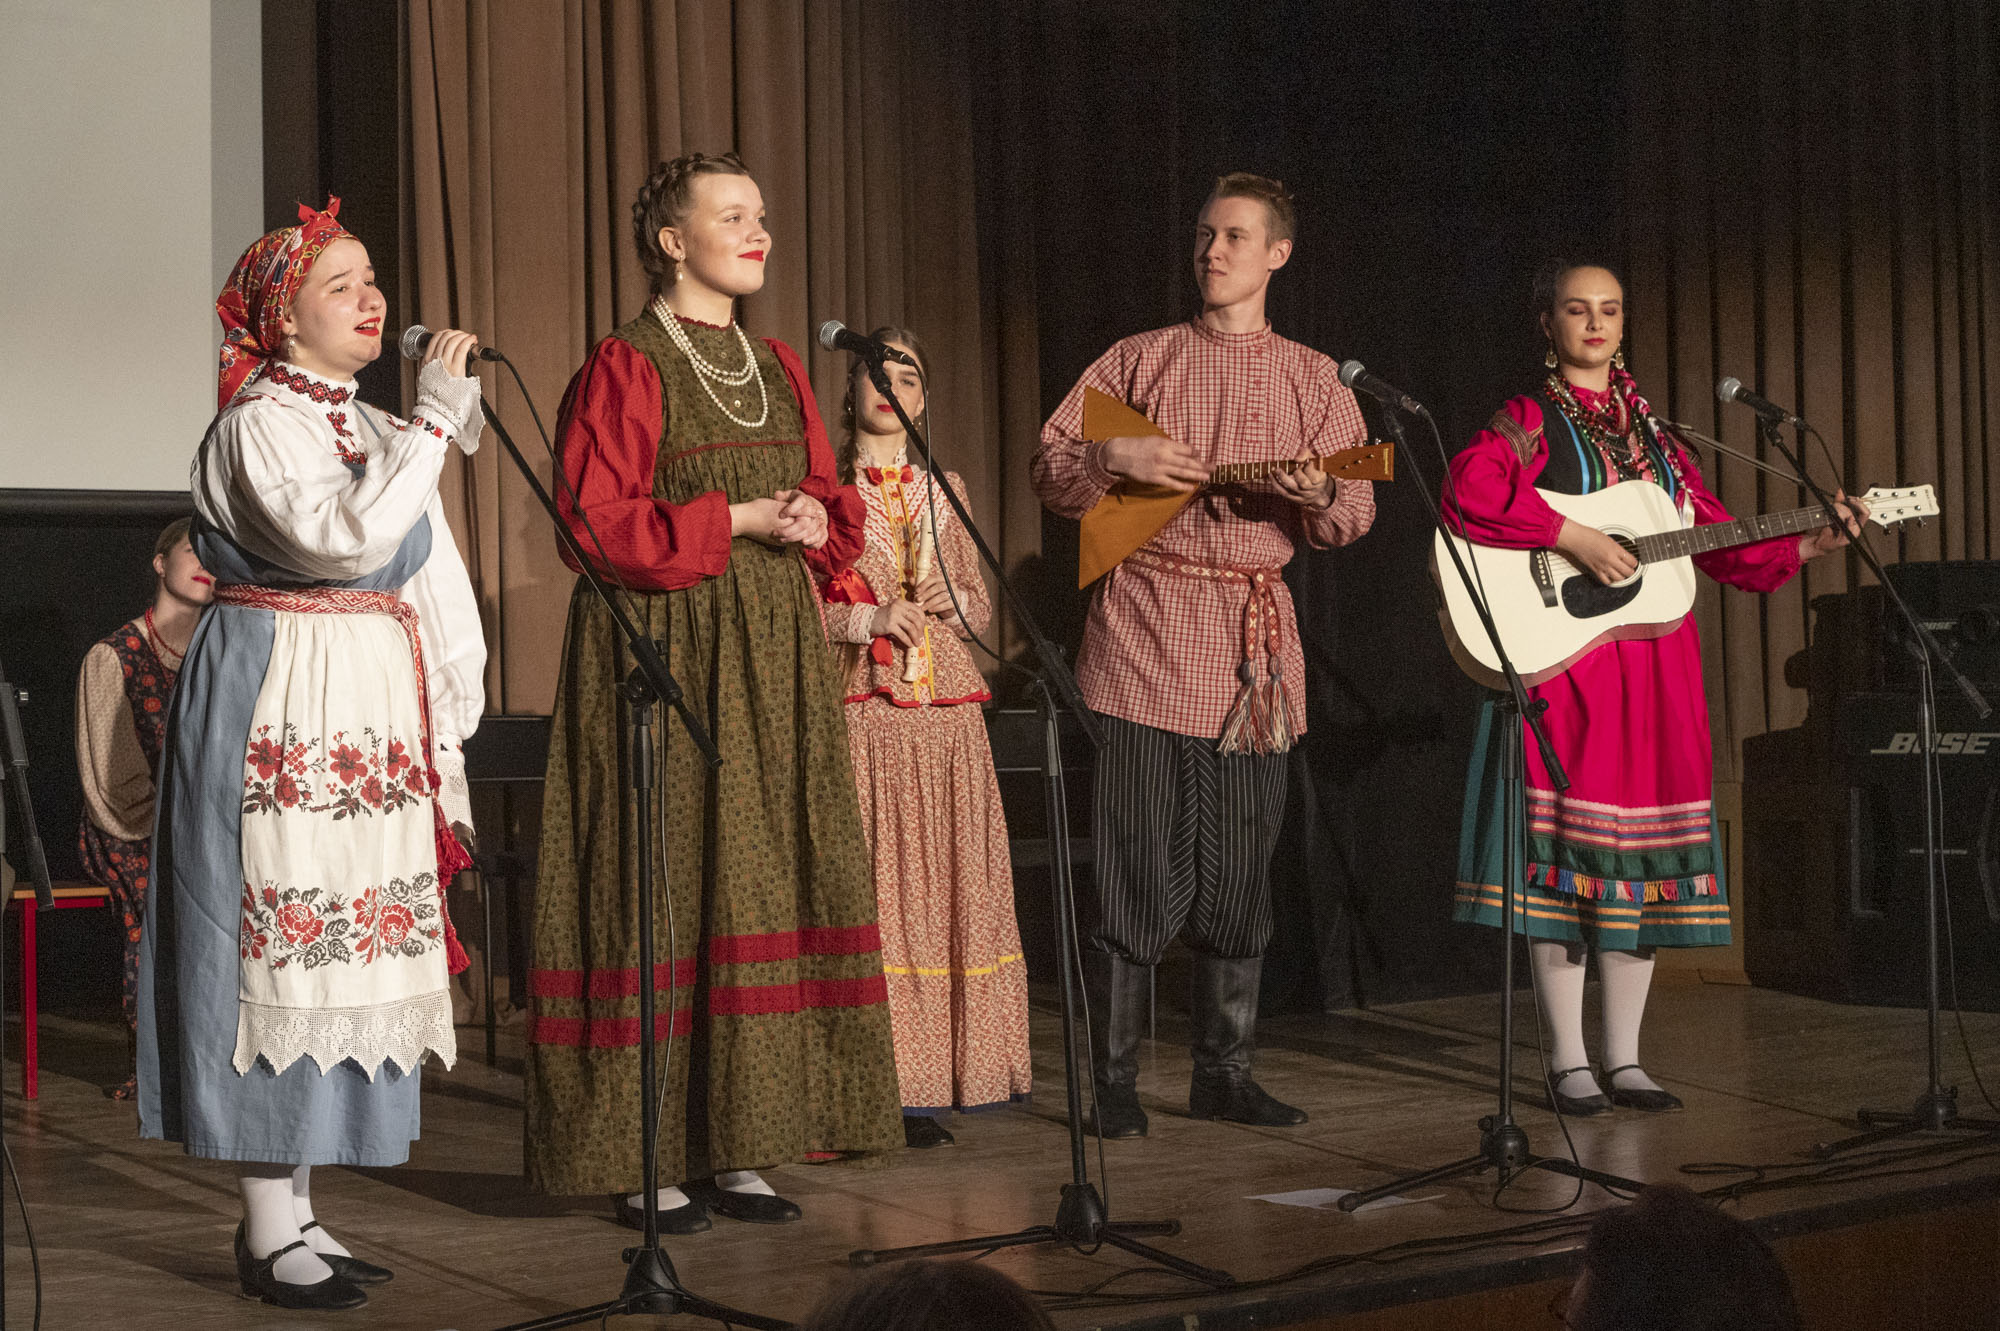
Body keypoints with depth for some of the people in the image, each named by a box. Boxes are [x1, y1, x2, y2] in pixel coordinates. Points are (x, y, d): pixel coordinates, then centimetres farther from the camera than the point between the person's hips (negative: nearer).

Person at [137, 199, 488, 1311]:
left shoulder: (373, 428, 18)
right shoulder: (261, 421, -9)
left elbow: (430, 584, 18)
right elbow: (342, 537, -26)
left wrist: (448, 710, 13)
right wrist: (434, 423, -20)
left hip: (373, 711, 8)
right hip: (283, 706, -8)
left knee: (345, 947, 9)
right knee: (285, 943, -7)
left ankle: (296, 1209, 17)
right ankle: (269, 1234, -1)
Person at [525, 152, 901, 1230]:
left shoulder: (778, 370, 15)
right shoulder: (623, 369, -5)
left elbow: (832, 502, 18)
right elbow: (597, 522, -12)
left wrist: (816, 518, -5)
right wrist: (731, 521, -16)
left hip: (774, 657, 7)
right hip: (663, 658, -7)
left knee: (764, 888, 4)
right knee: (660, 891, -5)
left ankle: (734, 1145, 11)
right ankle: (642, 1153, 2)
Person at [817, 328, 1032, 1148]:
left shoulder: (944, 488, 15)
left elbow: (982, 609, 19)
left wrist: (952, 599, -2)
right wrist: (865, 620, -14)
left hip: (945, 708, 4)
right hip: (861, 707, -4)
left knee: (942, 885, 1)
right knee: (867, 887, -8)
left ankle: (931, 1078, 7)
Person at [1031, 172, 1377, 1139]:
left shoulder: (1312, 379, 13)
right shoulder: (1138, 360, 10)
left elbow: (1356, 511, 7)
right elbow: (1048, 472, 9)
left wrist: (1317, 494, -15)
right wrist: (1113, 457, -10)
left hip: (1253, 641, 2)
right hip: (1145, 633, -2)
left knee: (1239, 873, 6)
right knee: (1137, 872, -4)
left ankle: (1224, 1073, 17)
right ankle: (1112, 1078, 4)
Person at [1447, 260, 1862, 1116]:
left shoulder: (1654, 435, 17)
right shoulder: (1526, 422, 1)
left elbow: (1720, 544, 15)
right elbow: (1468, 494, -20)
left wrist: (1806, 547, 2)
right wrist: (1570, 537, -23)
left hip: (1653, 663, 5)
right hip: (1560, 657, -5)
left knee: (1642, 852, 5)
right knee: (1564, 851, -6)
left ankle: (1623, 1060, 12)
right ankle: (1569, 1062, 2)